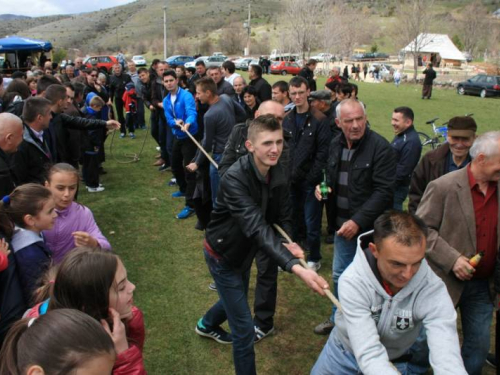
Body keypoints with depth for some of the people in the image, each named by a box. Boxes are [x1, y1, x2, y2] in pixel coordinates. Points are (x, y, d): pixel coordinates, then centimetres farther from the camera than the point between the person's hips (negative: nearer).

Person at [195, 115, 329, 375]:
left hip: (244, 250, 8)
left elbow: (282, 216, -2)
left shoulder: (278, 175, -12)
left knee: (236, 300, 32)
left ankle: (206, 325, 64)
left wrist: (290, 242, -24)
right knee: (244, 330, -4)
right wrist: (295, 267, -56)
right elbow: (257, 227, -46)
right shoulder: (234, 179, -35)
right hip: (222, 253, -8)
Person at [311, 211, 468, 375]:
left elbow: (448, 358, -36)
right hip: (346, 349, -1)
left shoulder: (433, 289, -29)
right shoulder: (352, 281, -32)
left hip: (398, 361, 1)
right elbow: (369, 354, -36)